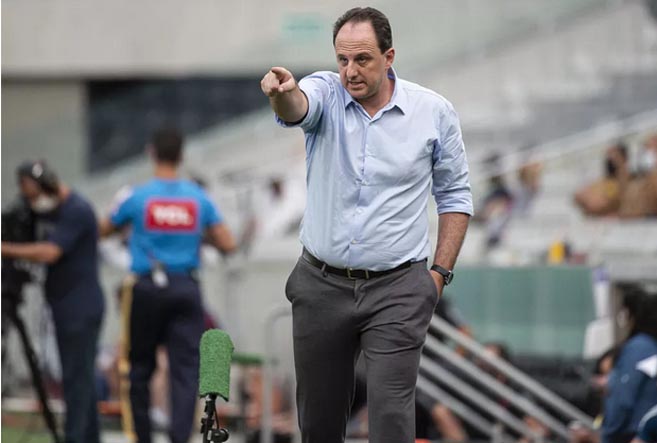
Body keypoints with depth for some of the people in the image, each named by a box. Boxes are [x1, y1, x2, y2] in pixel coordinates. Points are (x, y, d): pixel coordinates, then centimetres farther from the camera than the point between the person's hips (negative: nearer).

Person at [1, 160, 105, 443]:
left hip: (81, 308, -9)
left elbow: (49, 253, -24)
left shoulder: (76, 211, -16)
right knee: (79, 377, 12)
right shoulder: (45, 208, 12)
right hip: (64, 307, 9)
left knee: (77, 376, -10)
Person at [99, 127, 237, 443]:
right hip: (186, 290, 1)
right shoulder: (199, 199, 2)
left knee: (140, 367, 11)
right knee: (186, 368, -3)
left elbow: (102, 230, 11)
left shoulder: (138, 198, -3)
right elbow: (227, 244, 2)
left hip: (147, 290, -1)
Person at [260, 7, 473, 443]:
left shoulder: (435, 112, -3)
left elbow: (455, 195, 8)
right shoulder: (326, 93, -3)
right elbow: (297, 107, -28)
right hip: (321, 286, 2)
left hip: (397, 291, -2)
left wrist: (441, 273, 1)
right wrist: (283, 92, -52)